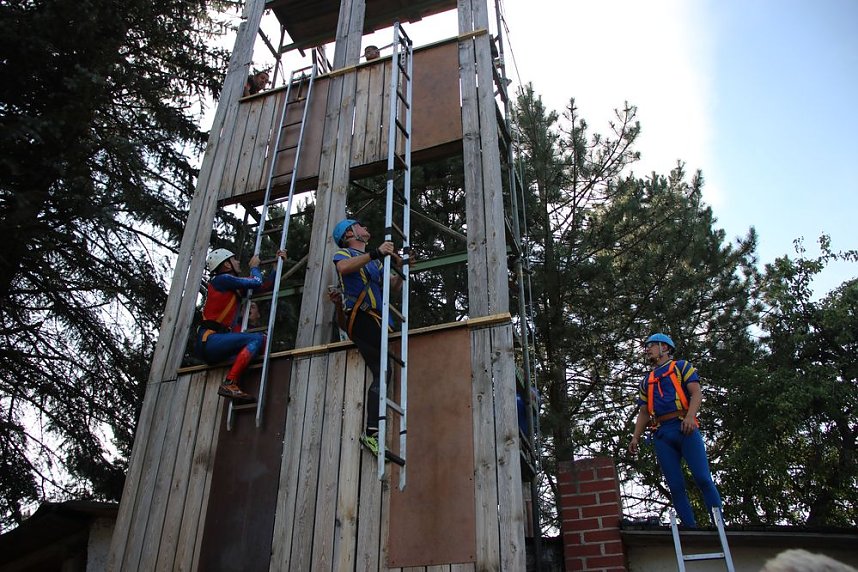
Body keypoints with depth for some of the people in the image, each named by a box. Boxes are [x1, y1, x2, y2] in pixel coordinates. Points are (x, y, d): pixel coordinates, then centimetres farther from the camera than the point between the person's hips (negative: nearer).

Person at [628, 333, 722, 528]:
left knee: (703, 479, -12)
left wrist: (690, 416, -19)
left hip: (684, 428, -4)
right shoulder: (647, 381, 27)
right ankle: (691, 529, 0)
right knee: (676, 487, -2)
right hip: (661, 435, 5)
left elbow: (696, 393, 0)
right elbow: (643, 412, 23)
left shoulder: (682, 367, 14)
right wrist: (636, 437, 8)